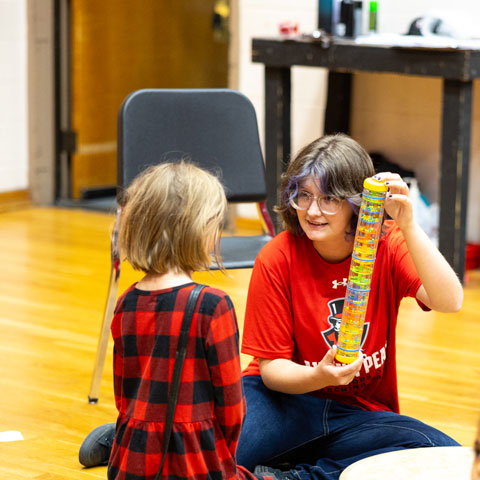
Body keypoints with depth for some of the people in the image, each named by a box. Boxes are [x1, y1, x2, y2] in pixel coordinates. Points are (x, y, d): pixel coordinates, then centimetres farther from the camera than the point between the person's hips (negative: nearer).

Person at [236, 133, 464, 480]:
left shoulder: (388, 245, -6)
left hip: (362, 412, 3)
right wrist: (318, 377, -29)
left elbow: (449, 302, -24)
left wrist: (408, 226, -35)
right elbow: (271, 367, -7)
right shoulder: (277, 259, -10)